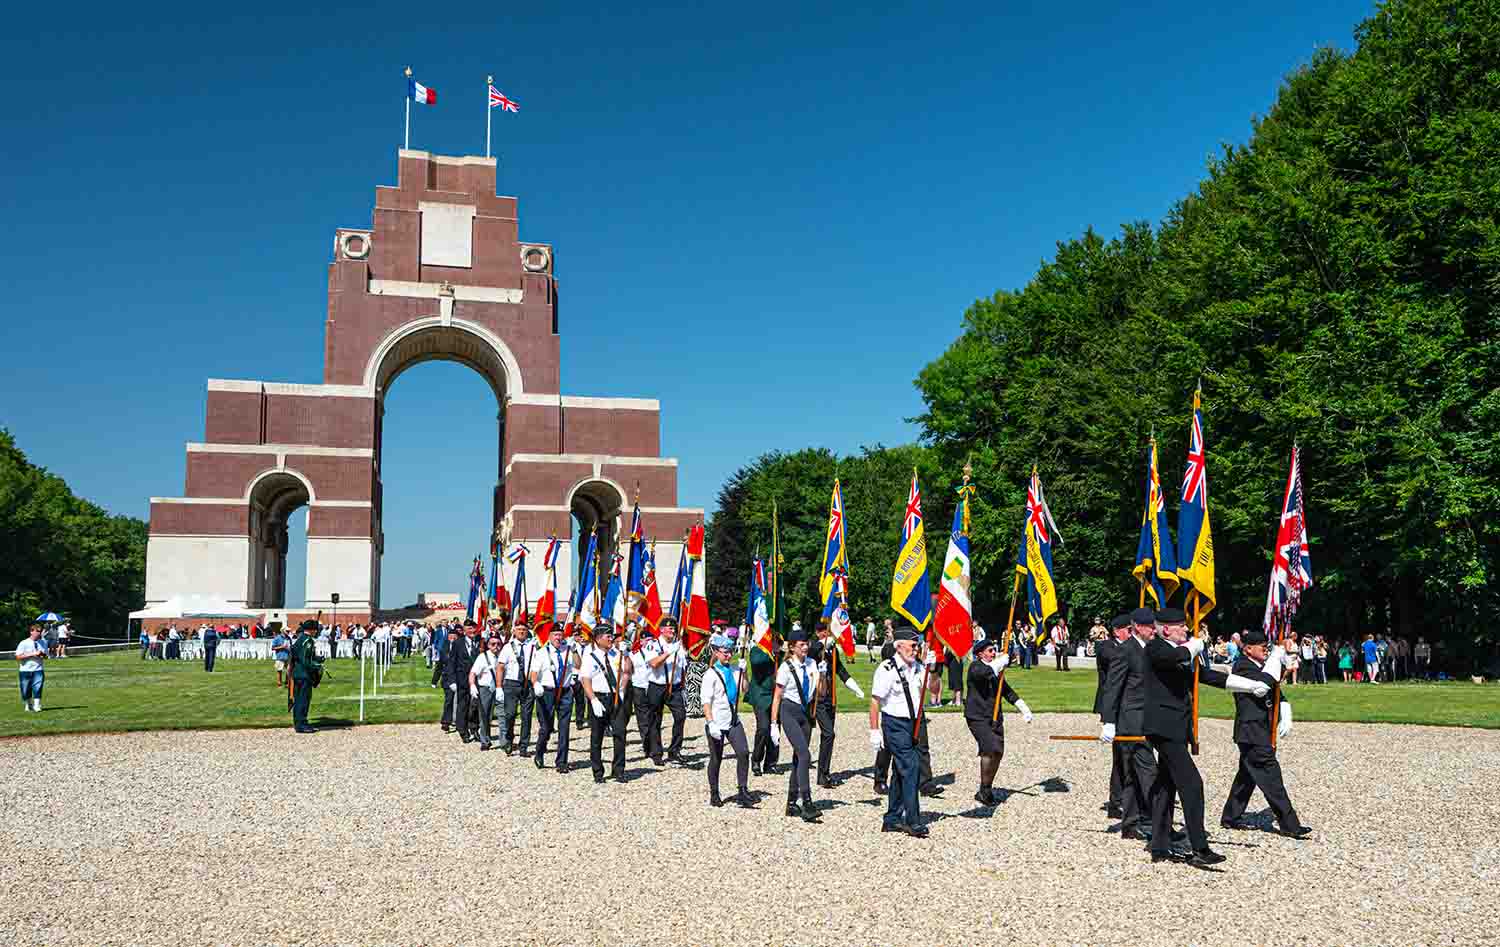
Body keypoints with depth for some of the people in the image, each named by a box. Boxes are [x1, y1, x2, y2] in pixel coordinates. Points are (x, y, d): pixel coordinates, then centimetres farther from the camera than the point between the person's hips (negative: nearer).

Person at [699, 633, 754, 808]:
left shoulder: (734, 670, 6)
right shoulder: (711, 674, -9)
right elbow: (706, 701, -14)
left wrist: (743, 671, 3)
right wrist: (711, 723, -23)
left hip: (733, 721, 4)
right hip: (716, 723, -4)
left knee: (743, 752, -12)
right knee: (716, 759, 6)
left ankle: (743, 791, -6)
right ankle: (714, 795, 22)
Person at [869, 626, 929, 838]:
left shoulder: (917, 667, 8)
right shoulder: (887, 669, -13)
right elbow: (875, 700, -12)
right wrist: (874, 731, -13)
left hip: (912, 724, 8)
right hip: (895, 724, -8)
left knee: (901, 772, 12)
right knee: (909, 769, -13)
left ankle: (892, 819, 21)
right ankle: (913, 822, -10)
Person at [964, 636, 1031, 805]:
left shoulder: (996, 670, 16)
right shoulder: (975, 666, -8)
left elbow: (1008, 691, 22)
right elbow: (984, 673, -32)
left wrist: (1024, 709, 14)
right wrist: (1001, 662, -19)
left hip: (995, 717, 8)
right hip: (977, 717, -8)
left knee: (998, 753, 5)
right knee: (990, 750, -19)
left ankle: (987, 790, 19)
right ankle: (984, 791, -7)